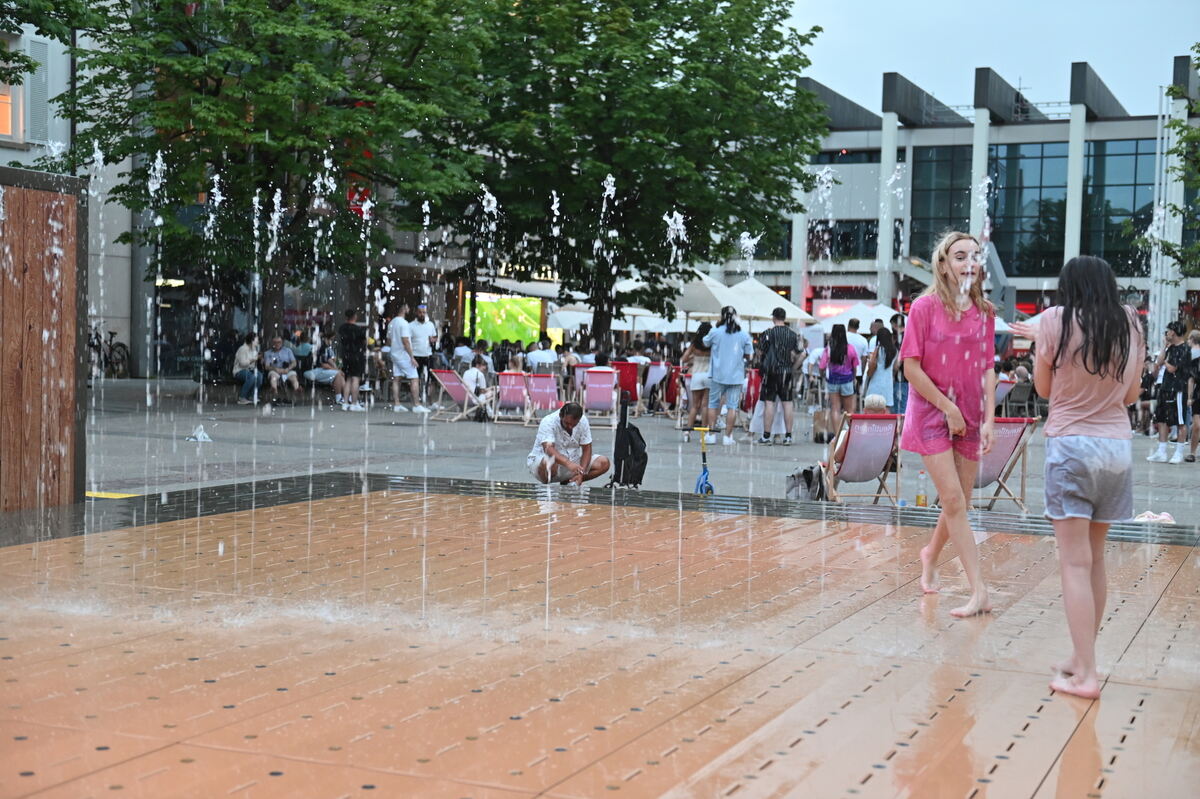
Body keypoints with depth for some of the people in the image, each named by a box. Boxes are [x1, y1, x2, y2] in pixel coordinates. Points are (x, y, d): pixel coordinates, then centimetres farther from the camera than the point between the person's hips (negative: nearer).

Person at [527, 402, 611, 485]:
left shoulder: (583, 421, -9)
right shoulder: (548, 422, -24)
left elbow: (586, 450, -6)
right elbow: (548, 449, -39)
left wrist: (581, 473, -22)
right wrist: (568, 463, -55)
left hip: (572, 461, 5)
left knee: (604, 463, -12)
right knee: (550, 463, -41)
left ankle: (567, 482, -6)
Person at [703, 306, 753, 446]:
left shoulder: (715, 332, -5)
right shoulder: (744, 335, -1)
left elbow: (705, 343, 13)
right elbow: (749, 354, 4)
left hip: (718, 375, 0)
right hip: (736, 375, 1)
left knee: (713, 404, 11)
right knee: (732, 406, 4)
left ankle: (711, 434, 10)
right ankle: (728, 436, 3)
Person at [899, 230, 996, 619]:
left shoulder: (984, 312, 4)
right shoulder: (925, 306, -9)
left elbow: (987, 369, 6)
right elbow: (910, 366, -10)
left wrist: (988, 419, -2)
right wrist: (946, 406, -12)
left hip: (969, 417, 4)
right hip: (931, 412, -4)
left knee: (958, 503, 9)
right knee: (954, 500, -10)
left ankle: (931, 555, 38)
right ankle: (979, 591, -9)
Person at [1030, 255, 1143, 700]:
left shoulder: (1056, 320, -5)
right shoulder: (1129, 325, 6)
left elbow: (1043, 387, 3)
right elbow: (1131, 394, 13)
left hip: (1070, 443, -4)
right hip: (1117, 445, 5)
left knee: (1076, 562, -4)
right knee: (1094, 558, 16)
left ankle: (1085, 674, -7)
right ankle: (1081, 657, 26)